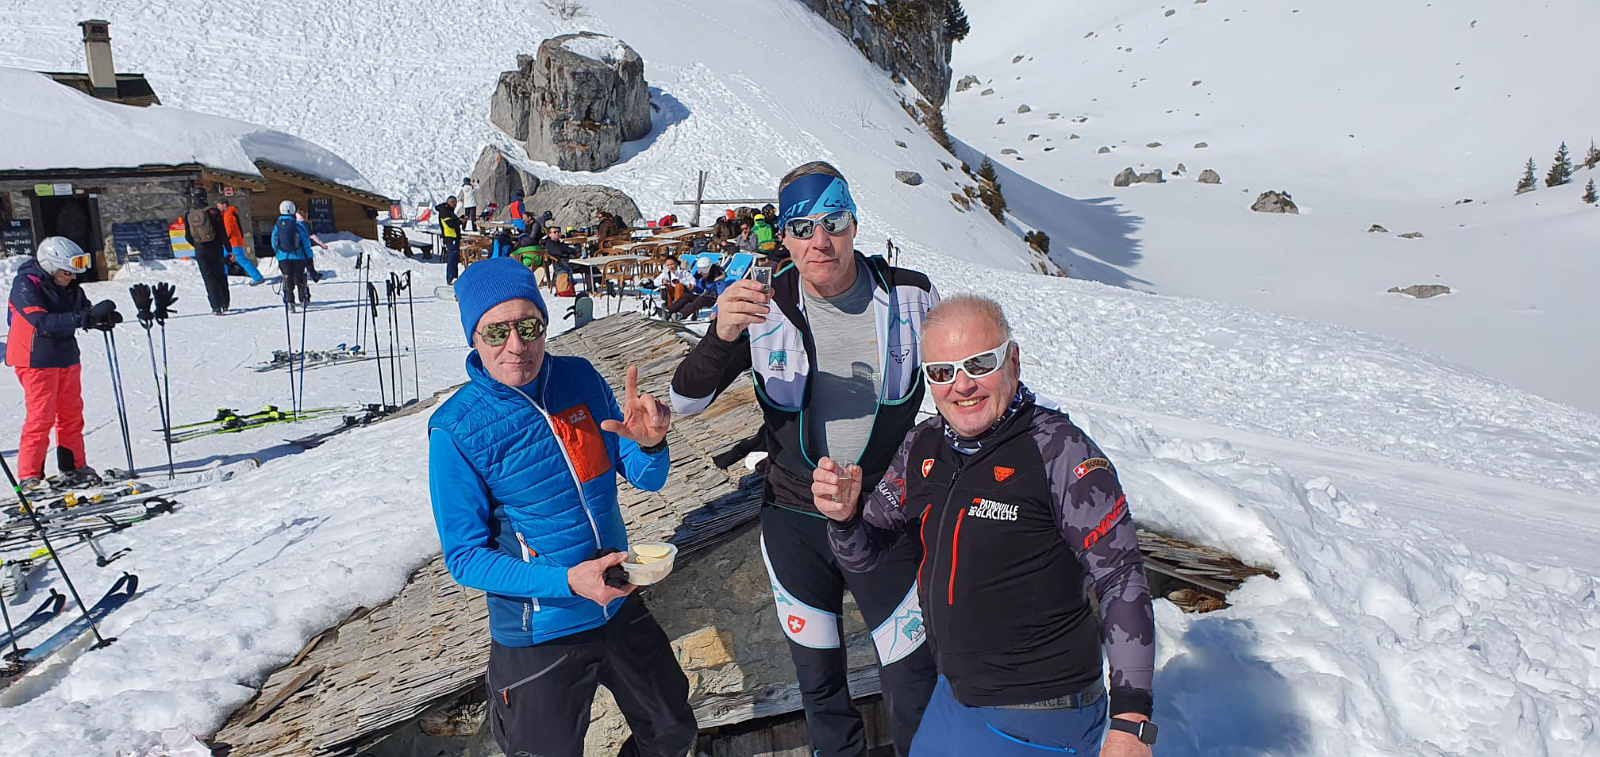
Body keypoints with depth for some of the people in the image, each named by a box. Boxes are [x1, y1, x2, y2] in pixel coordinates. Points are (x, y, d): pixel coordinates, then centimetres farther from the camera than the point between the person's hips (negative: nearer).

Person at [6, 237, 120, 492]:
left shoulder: (69, 286, 4)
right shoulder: (26, 285, -18)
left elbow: (84, 312, 6)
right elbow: (42, 322, -31)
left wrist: (102, 317, -18)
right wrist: (84, 318, -40)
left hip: (67, 356, 7)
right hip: (37, 360, -7)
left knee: (71, 414, 13)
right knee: (40, 417, -6)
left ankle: (74, 469, 25)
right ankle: (29, 476, 3)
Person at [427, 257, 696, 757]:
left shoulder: (581, 379, -7)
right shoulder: (456, 430, -18)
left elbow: (648, 479, -3)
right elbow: (465, 557, -14)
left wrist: (648, 442, -26)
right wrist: (568, 582, -28)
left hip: (619, 609, 5)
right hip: (539, 637, -4)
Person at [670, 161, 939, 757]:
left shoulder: (910, 296, -10)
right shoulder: (763, 310, -9)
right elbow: (684, 402, -12)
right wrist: (721, 336, -32)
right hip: (793, 521, 1)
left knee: (914, 682, 7)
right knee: (818, 679, 19)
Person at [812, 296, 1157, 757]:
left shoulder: (1059, 450, -19)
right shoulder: (922, 447, -1)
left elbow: (1122, 581, -17)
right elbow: (863, 557, 6)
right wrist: (843, 516, -17)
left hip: (1039, 718, -6)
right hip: (953, 698, 6)